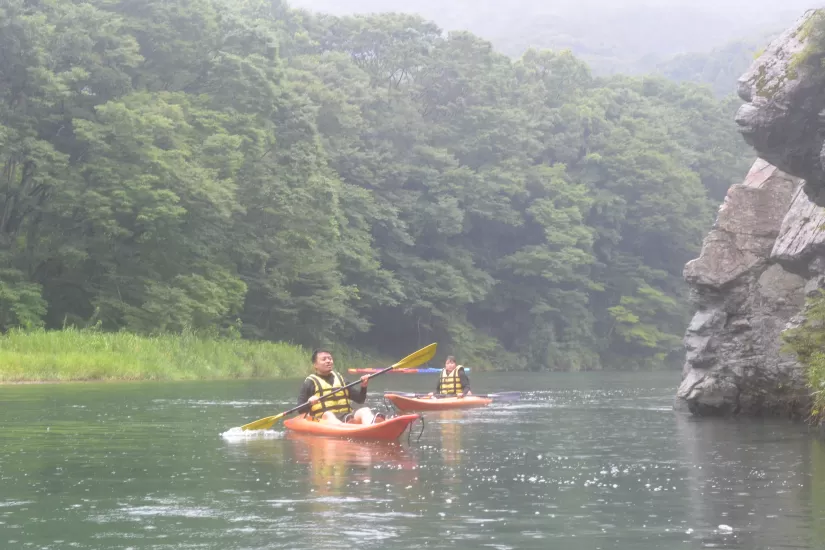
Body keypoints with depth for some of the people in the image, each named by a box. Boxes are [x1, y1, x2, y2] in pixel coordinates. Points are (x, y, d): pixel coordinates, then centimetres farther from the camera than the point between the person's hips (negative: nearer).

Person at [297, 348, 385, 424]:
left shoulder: (339, 379, 24)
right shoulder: (310, 382, 9)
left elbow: (359, 399, 23)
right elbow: (300, 410, 2)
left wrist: (363, 387, 3)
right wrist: (309, 403, -20)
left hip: (346, 417, 4)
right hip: (323, 419, -4)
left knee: (365, 410, -24)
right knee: (328, 415, -37)